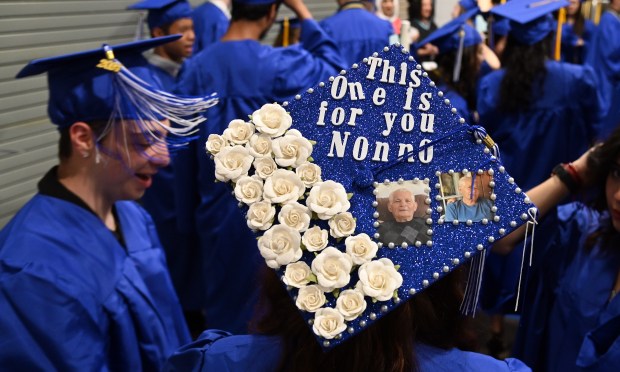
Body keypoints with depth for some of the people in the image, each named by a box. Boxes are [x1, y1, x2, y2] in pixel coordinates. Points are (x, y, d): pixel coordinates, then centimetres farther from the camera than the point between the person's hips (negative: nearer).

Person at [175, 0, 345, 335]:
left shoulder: (198, 66, -3)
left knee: (222, 301, 18)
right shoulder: (279, 64, -17)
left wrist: (194, 201, 14)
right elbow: (334, 71, 0)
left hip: (216, 206, 5)